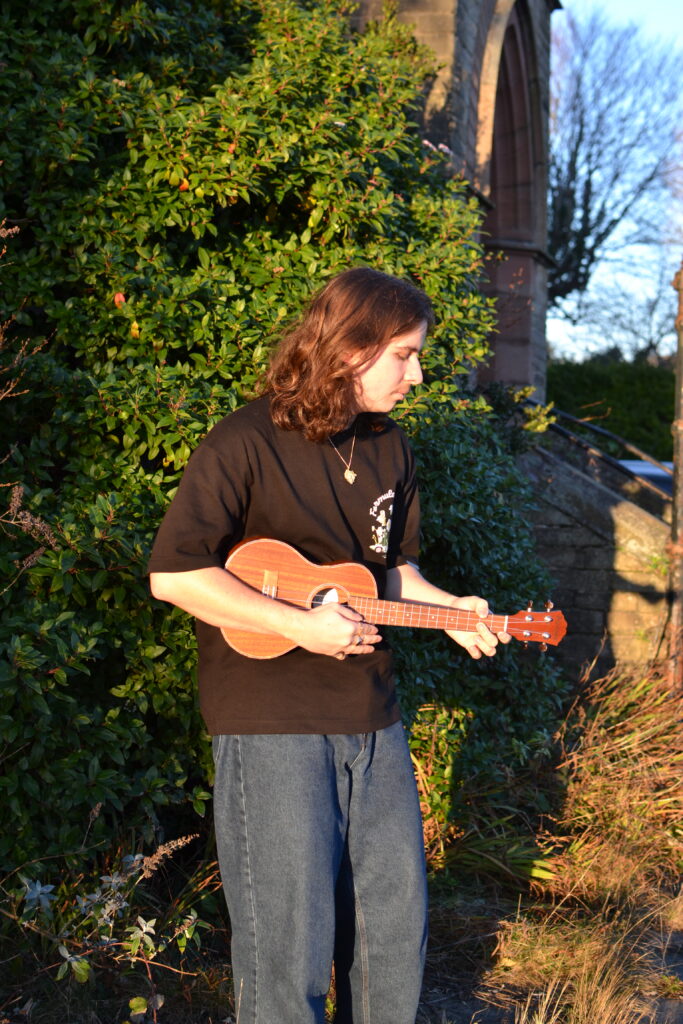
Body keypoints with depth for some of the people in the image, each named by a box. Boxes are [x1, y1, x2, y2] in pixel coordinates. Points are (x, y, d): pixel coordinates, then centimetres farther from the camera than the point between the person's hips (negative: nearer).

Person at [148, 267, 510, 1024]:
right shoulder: (247, 444, -12)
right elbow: (171, 574, -17)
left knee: (398, 924, 14)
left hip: (372, 718, 7)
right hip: (271, 724, -7)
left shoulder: (388, 448, 11)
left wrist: (449, 610, 3)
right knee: (289, 950, 0)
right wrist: (299, 625, -20)